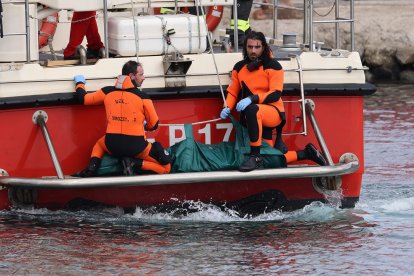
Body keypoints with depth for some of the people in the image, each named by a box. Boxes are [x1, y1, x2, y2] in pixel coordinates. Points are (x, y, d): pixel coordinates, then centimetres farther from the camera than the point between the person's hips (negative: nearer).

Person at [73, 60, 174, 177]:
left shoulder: (107, 92, 4)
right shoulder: (142, 97, -4)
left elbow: (83, 98, 17)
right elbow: (153, 125, 2)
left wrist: (80, 83, 38)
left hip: (112, 146, 3)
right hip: (136, 147, -3)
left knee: (99, 144, 39)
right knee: (165, 167, 9)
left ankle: (93, 165, 8)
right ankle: (136, 164, -12)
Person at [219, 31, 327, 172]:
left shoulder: (272, 66, -7)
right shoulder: (239, 68, 8)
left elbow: (276, 94, -15)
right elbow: (232, 92, 12)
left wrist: (251, 99, -29)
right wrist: (227, 107, -9)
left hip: (273, 112, -6)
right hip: (255, 118, 6)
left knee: (252, 110, -41)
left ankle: (255, 157, -38)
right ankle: (306, 153, 21)